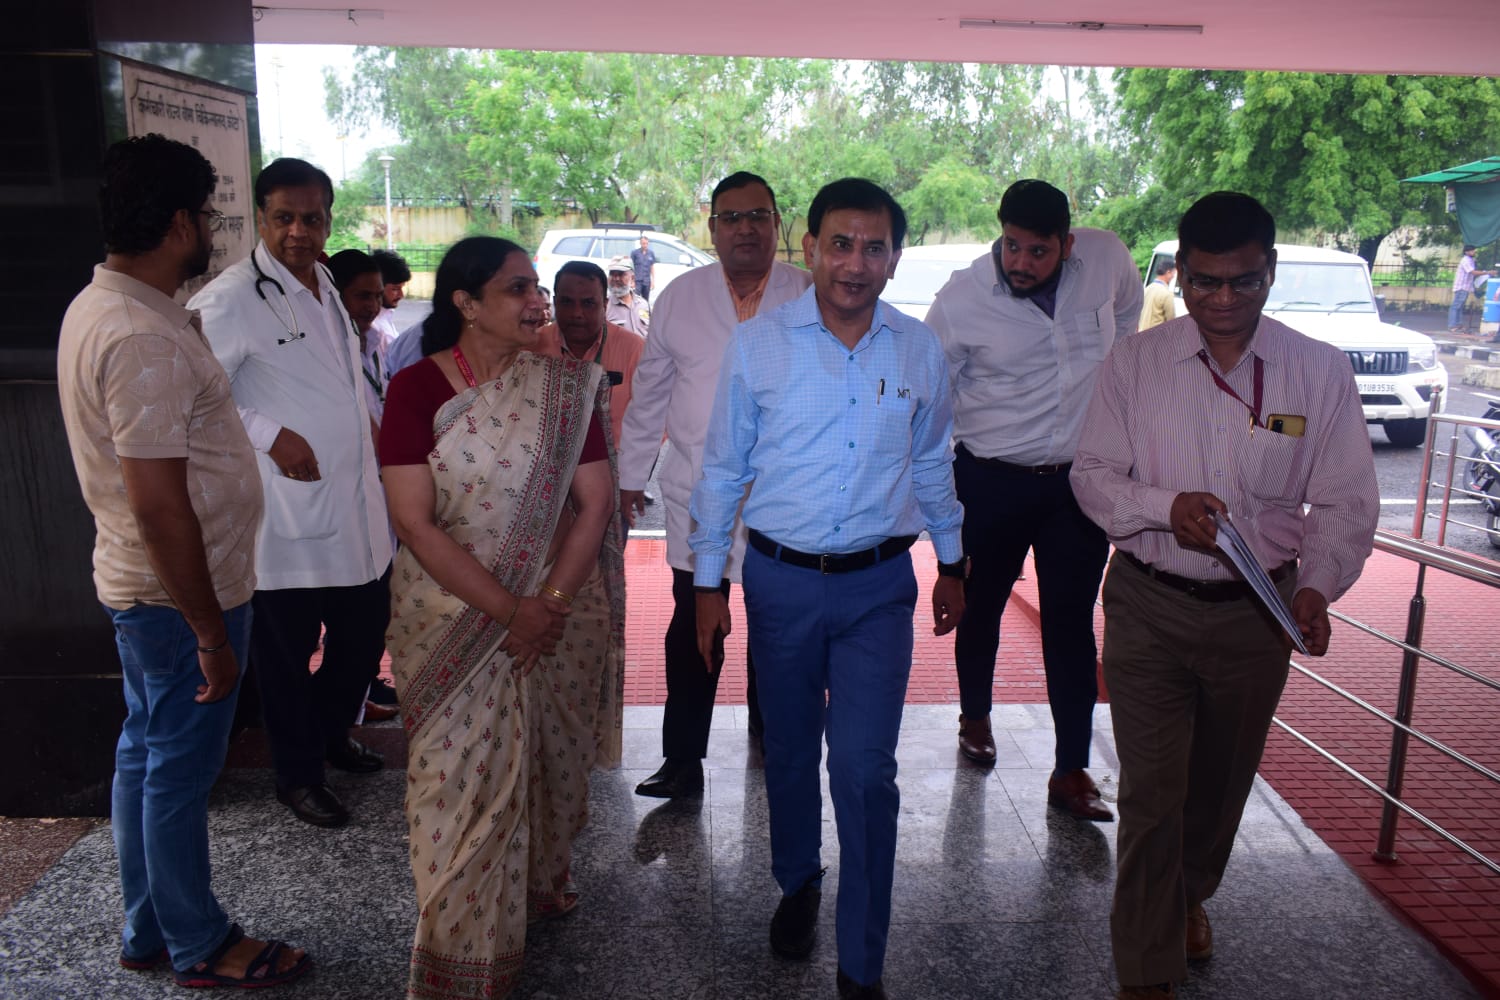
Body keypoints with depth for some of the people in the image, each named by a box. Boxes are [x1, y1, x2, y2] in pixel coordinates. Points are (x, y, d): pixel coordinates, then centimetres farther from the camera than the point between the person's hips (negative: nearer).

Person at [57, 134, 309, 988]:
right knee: (181, 771, 6)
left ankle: (148, 931, 37)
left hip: (140, 586, 10)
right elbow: (160, 506, -26)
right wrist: (211, 633, -21)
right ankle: (201, 948, 26)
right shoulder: (144, 338, -25)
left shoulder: (99, 307, 7)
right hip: (182, 595, -10)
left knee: (147, 754, 19)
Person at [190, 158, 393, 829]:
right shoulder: (232, 298, -14)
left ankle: (333, 733, 43)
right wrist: (269, 434, -20)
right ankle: (297, 775, 27)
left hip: (355, 507, 8)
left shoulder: (325, 286, 12)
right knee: (286, 651, 8)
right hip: (288, 514, -7)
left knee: (365, 629, 19)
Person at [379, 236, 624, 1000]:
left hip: (558, 612, 3)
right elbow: (414, 523, -14)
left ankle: (541, 879, 44)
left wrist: (550, 605, -14)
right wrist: (508, 609, -17)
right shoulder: (417, 389, -9)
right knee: (461, 774, 4)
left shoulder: (567, 387, -2)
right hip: (452, 616, -2)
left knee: (549, 758, 16)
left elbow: (595, 502, -4)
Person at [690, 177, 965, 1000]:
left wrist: (951, 561, 18)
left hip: (878, 585, 0)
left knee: (864, 769, -2)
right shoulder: (757, 344, -5)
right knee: (790, 753, 16)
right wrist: (708, 583, 2)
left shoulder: (919, 351, 0)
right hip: (781, 580, 0)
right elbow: (723, 468, 1)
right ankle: (797, 884, 45)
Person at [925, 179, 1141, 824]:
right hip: (991, 482, -1)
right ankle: (975, 718, 41)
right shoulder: (961, 299, -12)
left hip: (1080, 479, 2)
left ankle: (1071, 772, 14)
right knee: (981, 608, 14)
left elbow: (1127, 311, 19)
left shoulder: (1107, 259, -6)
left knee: (1071, 623, 4)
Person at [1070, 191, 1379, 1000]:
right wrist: (1165, 508, -22)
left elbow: (1345, 501, -4)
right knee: (1151, 790, 0)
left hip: (1258, 612, 2)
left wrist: (1318, 584, -22)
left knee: (1222, 781, 21)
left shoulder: (1321, 372, -4)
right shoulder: (1133, 362, -5)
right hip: (1148, 606, -1)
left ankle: (1190, 894, 52)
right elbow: (1092, 472, -3)